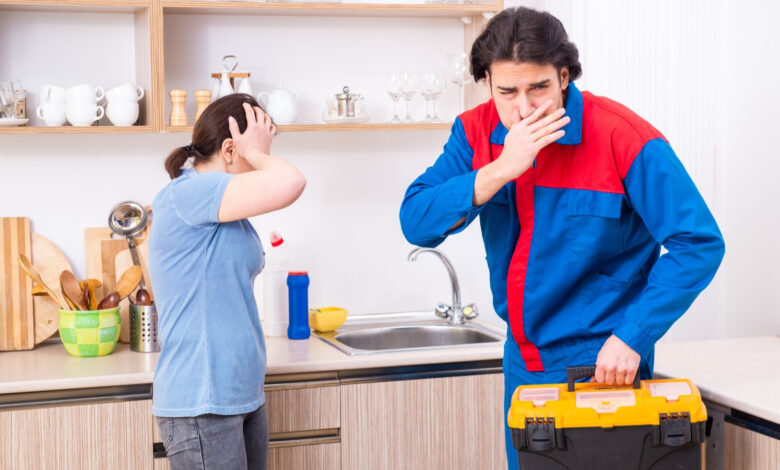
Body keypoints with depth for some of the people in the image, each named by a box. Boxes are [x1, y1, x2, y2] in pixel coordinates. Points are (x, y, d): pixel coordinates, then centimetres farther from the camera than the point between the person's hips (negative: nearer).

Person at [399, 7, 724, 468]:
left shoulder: (623, 137, -19)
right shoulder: (476, 132, -4)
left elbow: (700, 243, -19)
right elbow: (417, 223, -14)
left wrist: (632, 337, -24)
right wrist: (500, 170, -26)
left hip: (599, 362, -5)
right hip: (523, 357, 5)